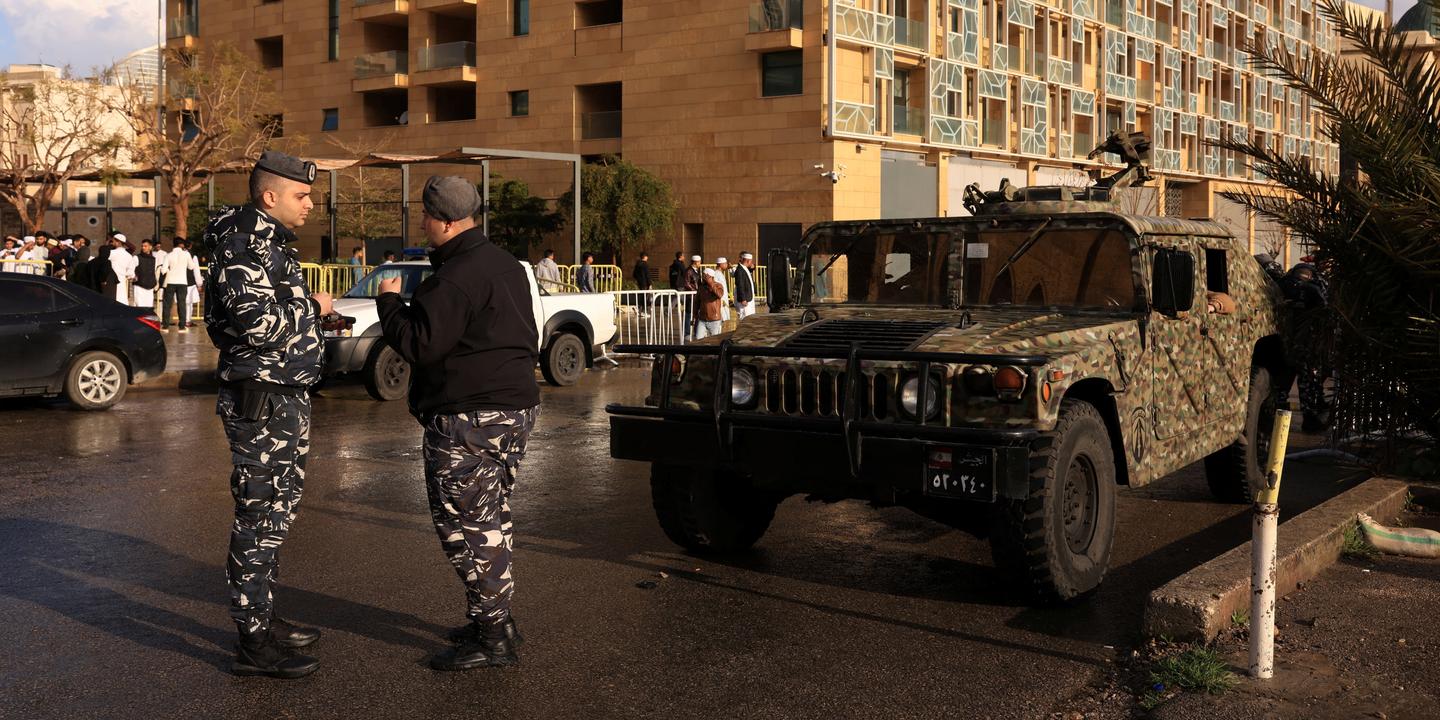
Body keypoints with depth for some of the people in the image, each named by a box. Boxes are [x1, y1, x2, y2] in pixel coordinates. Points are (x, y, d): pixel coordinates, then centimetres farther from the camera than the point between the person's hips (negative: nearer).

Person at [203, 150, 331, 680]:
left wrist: (309, 311, 15)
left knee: (275, 512, 18)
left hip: (285, 398, 11)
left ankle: (263, 619, 31)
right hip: (261, 402, -11)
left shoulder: (268, 242, 17)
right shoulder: (245, 246, -17)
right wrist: (310, 307, -14)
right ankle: (254, 644, 2)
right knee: (260, 517, -5)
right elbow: (257, 324, -27)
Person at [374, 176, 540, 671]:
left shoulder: (456, 277, -18)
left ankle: (492, 636, 0)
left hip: (469, 418, -10)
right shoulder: (505, 264, 15)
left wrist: (389, 301, -5)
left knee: (466, 524, -4)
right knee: (491, 519, 18)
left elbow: (418, 345, -20)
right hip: (516, 407, 10)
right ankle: (496, 620, 26)